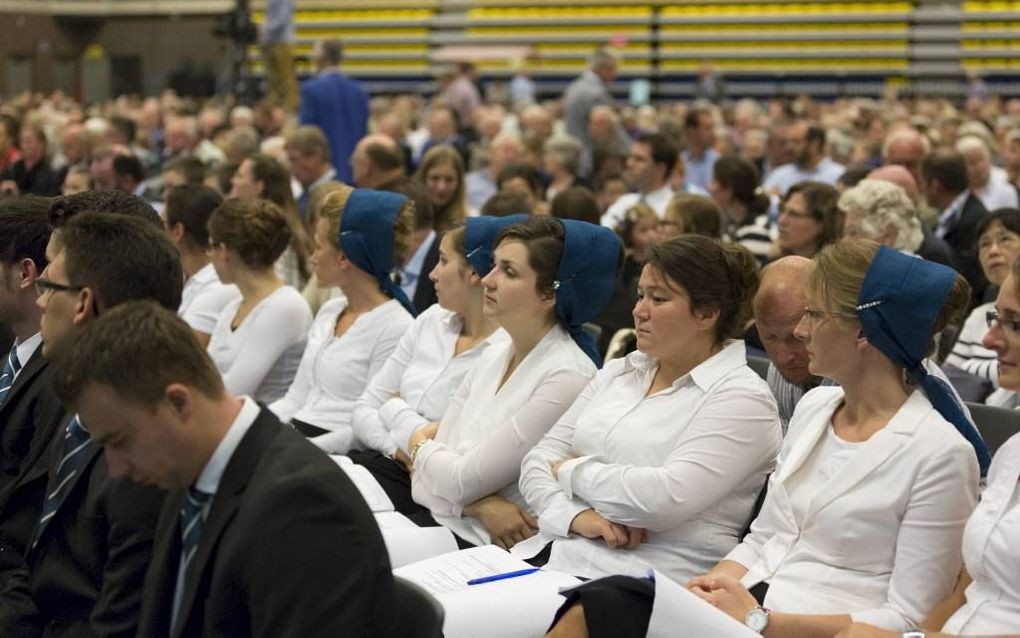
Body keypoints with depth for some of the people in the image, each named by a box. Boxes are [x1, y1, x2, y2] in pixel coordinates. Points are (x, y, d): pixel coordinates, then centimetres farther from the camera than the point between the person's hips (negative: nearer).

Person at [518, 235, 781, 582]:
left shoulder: (742, 398, -3)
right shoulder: (618, 372, 19)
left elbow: (666, 497, -17)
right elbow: (540, 459, 13)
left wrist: (572, 471, -3)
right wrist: (575, 515, -8)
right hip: (553, 552, 7)